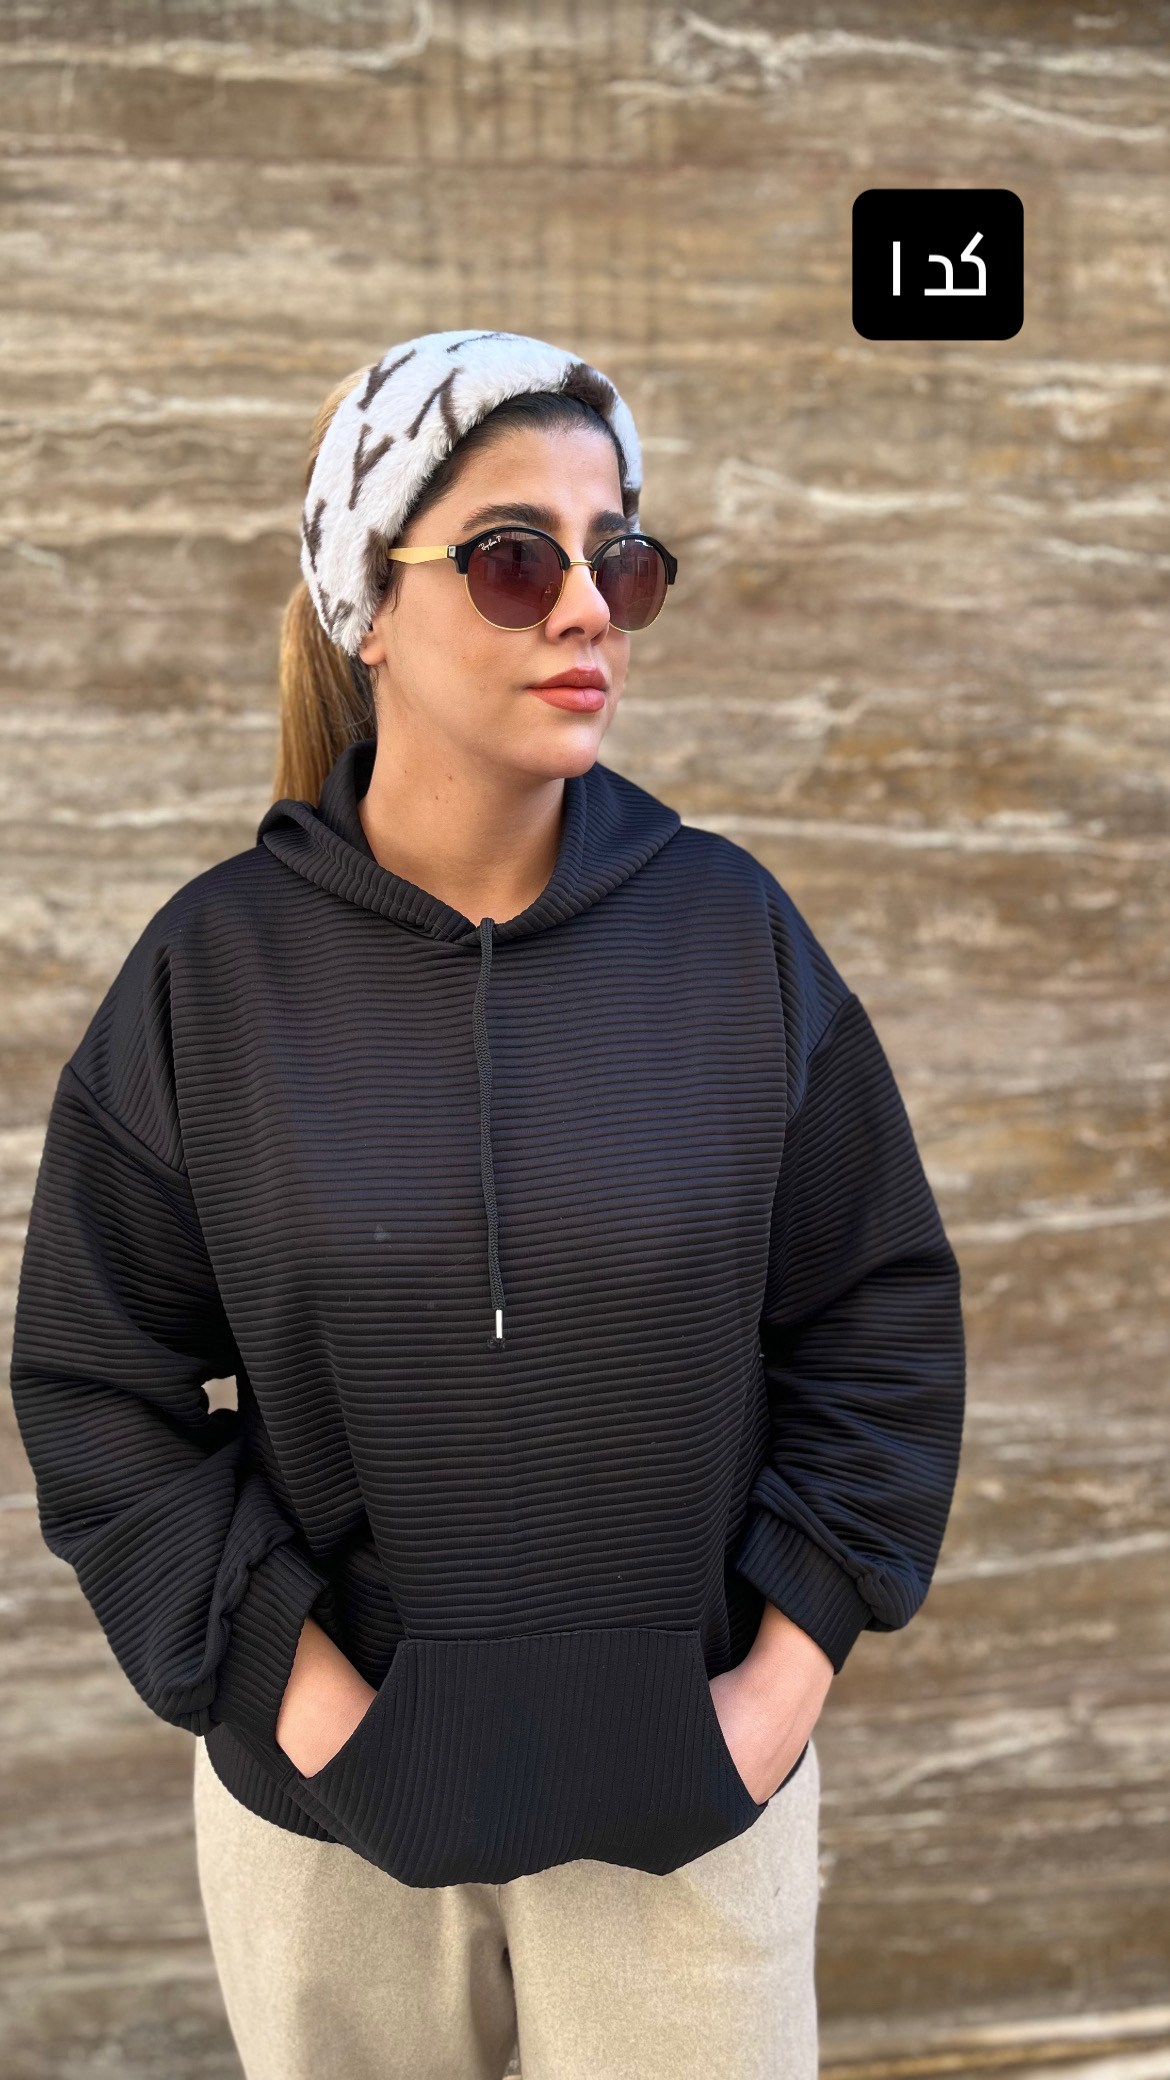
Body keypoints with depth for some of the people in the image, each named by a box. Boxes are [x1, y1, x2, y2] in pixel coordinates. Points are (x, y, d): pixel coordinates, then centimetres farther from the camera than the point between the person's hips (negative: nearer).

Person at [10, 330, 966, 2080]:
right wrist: (295, 1689, -9)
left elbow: (885, 1311, -2)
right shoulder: (219, 967, -9)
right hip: (325, 1802, 0)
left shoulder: (731, 929, -8)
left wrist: (789, 1669, -5)